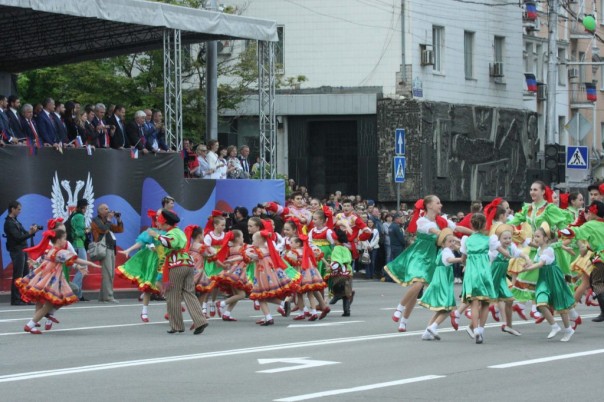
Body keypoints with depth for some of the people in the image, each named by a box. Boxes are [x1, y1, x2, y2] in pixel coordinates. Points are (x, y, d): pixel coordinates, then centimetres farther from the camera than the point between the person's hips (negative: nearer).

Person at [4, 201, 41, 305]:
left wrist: (32, 231, -4)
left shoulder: (15, 221, 15)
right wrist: (31, 233, -22)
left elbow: (24, 234, 14)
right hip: (17, 251, -9)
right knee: (17, 276, -6)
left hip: (22, 250, 9)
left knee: (26, 275, 11)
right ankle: (16, 300, -3)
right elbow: (18, 237, -19)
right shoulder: (9, 223, -13)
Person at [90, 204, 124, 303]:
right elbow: (104, 230, -18)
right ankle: (108, 296, -18)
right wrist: (109, 219, -6)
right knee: (107, 273, -15)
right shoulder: (96, 221, -1)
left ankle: (103, 297, 9)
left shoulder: (107, 221, 24)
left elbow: (120, 230, 24)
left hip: (111, 249, 9)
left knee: (111, 274, 6)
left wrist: (119, 220, 10)